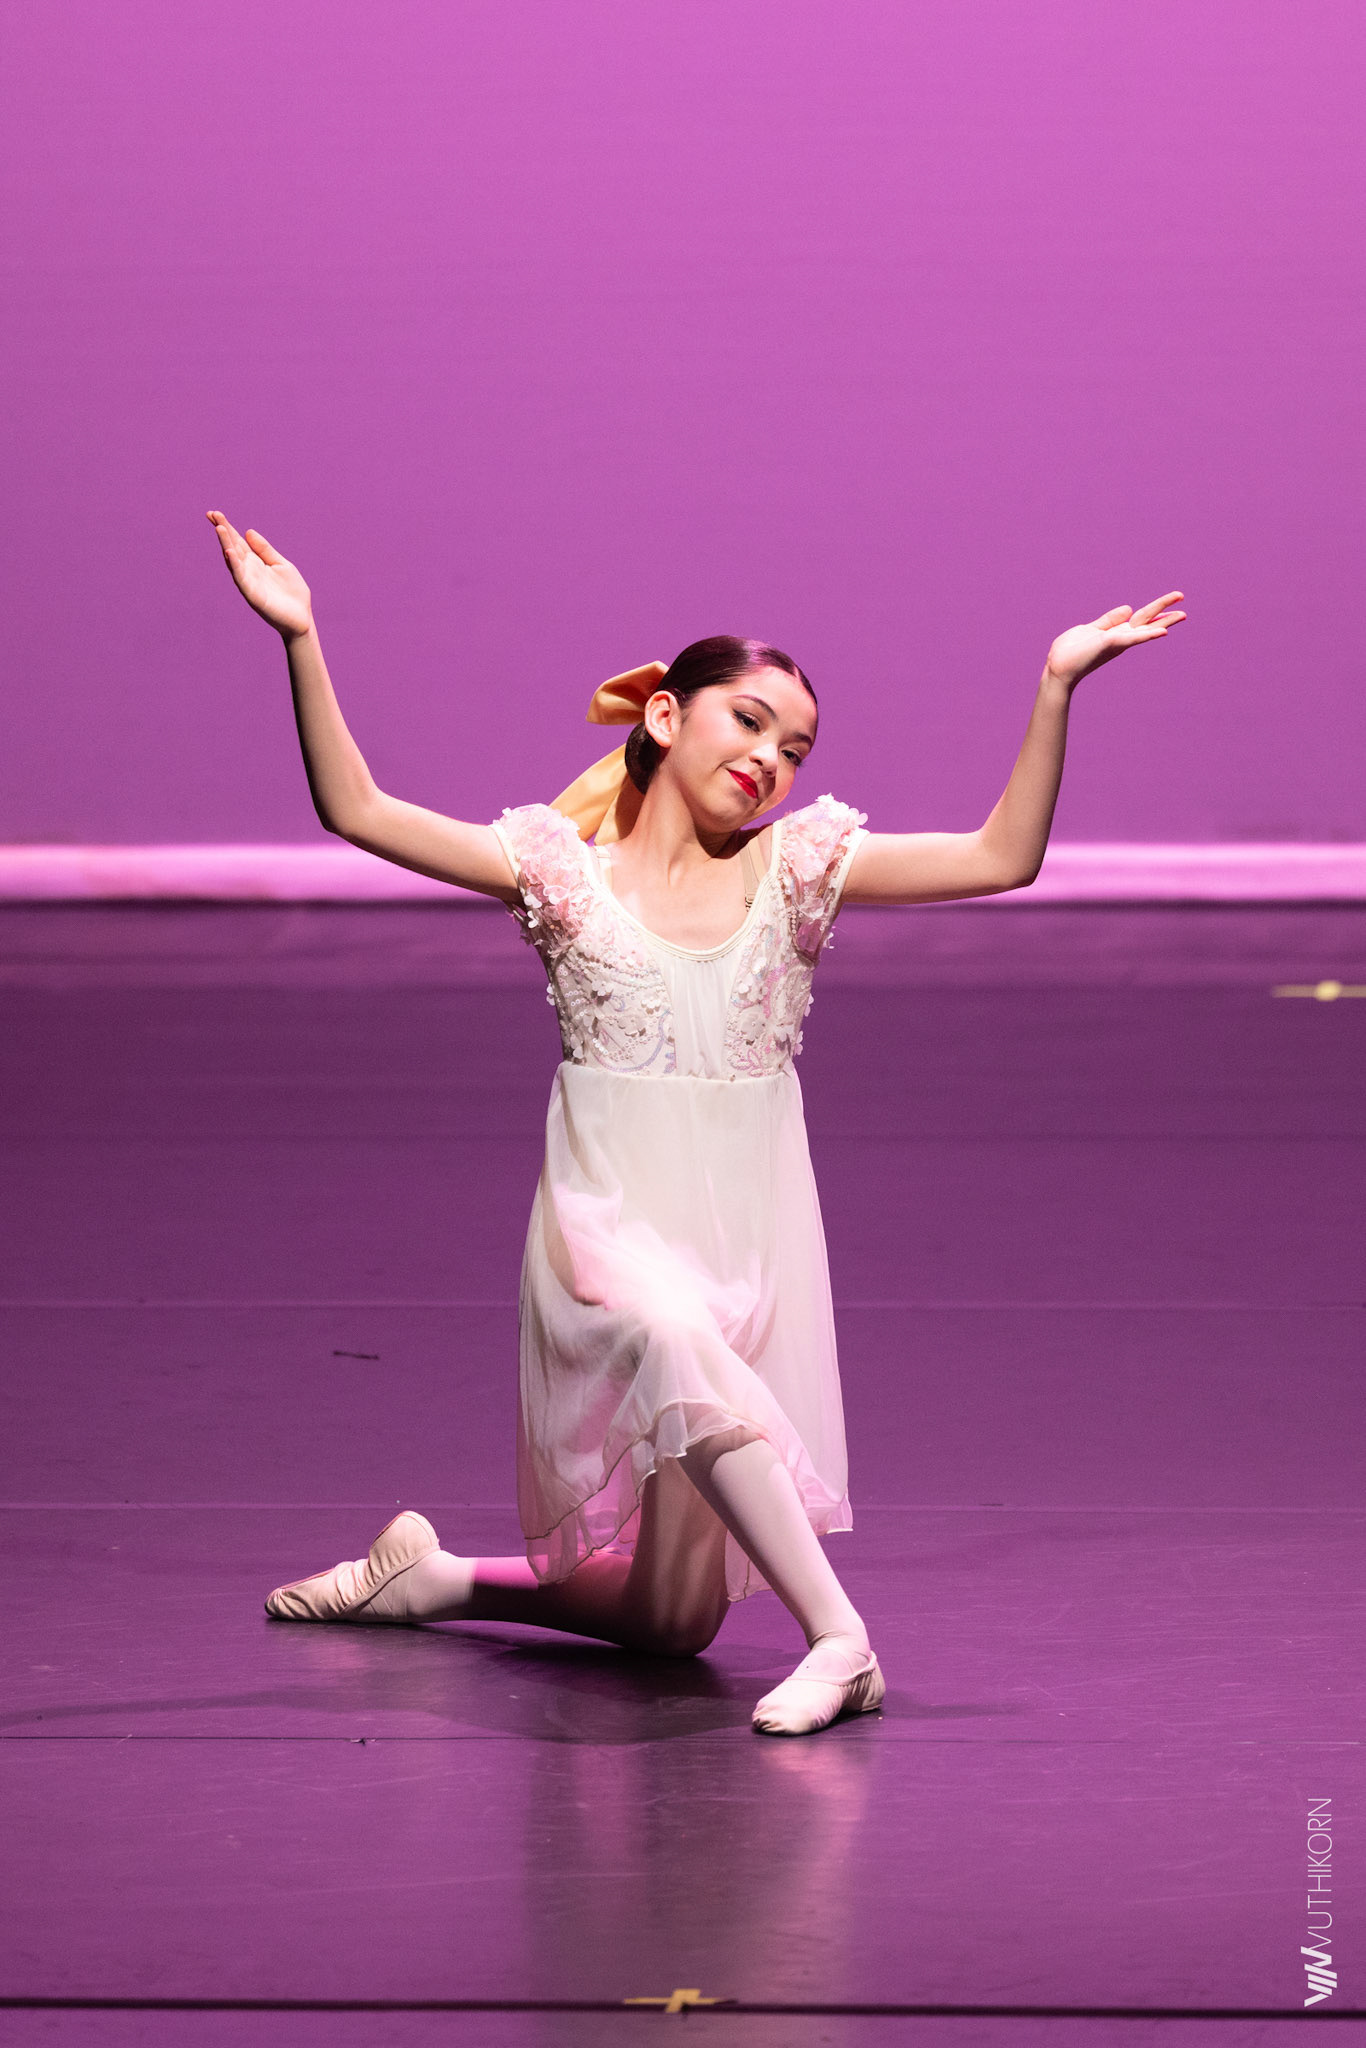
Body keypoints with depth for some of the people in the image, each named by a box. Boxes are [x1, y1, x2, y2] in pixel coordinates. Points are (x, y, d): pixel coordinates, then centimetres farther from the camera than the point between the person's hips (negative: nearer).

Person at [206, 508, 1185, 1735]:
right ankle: (839, 1640, -37)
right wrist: (303, 642, -13)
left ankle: (435, 1576, 30)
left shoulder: (795, 866, 6)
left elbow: (1001, 858, -2)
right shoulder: (564, 864, 3)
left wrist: (1058, 685, -11)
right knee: (670, 1335, -42)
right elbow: (358, 812, -4)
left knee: (673, 1618, 3)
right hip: (609, 1222, -3)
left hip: (749, 1236, 3)